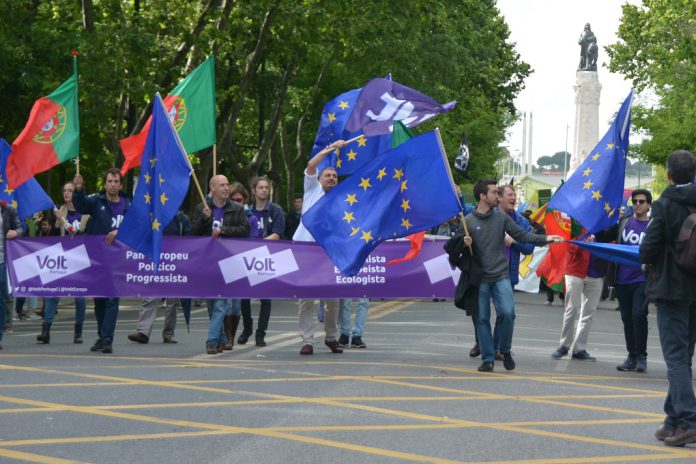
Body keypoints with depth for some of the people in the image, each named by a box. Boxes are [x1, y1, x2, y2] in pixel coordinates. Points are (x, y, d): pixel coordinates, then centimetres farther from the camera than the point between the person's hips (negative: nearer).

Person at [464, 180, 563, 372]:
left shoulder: (501, 217, 5)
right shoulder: (468, 221, 0)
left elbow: (522, 236, 5)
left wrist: (545, 239, -6)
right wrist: (465, 245, -16)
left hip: (501, 276, 1)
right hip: (480, 278, -1)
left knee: (508, 313, -13)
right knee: (482, 319, 2)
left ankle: (505, 350, 9)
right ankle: (487, 359, 12)